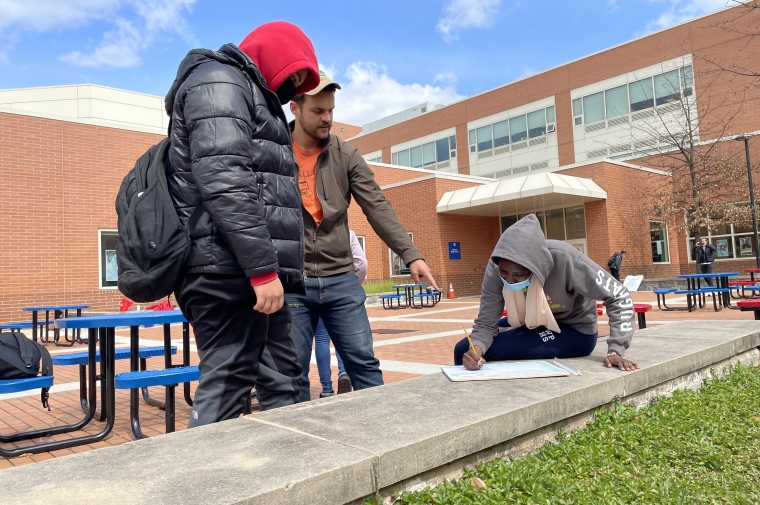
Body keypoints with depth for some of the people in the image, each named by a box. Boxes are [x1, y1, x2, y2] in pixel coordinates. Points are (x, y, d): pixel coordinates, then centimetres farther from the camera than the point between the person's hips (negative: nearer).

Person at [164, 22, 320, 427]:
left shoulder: (253, 97, 29)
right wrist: (263, 268, -23)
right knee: (226, 387, -7)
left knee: (282, 385, 11)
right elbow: (224, 180, -19)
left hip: (248, 273, 10)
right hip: (230, 270, -10)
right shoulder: (219, 82, -3)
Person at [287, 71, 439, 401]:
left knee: (364, 362, 5)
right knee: (293, 373, 7)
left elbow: (377, 208, -3)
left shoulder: (346, 156, 5)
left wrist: (411, 255, -14)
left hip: (341, 279, 2)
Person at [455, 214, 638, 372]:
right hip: (531, 323, 5)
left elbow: (619, 297, -22)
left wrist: (616, 350, -30)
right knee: (464, 349, -7)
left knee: (493, 349, -25)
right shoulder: (496, 267, -23)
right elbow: (486, 323, -19)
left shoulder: (565, 260, -34)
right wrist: (476, 348, -40)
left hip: (575, 331, -4)